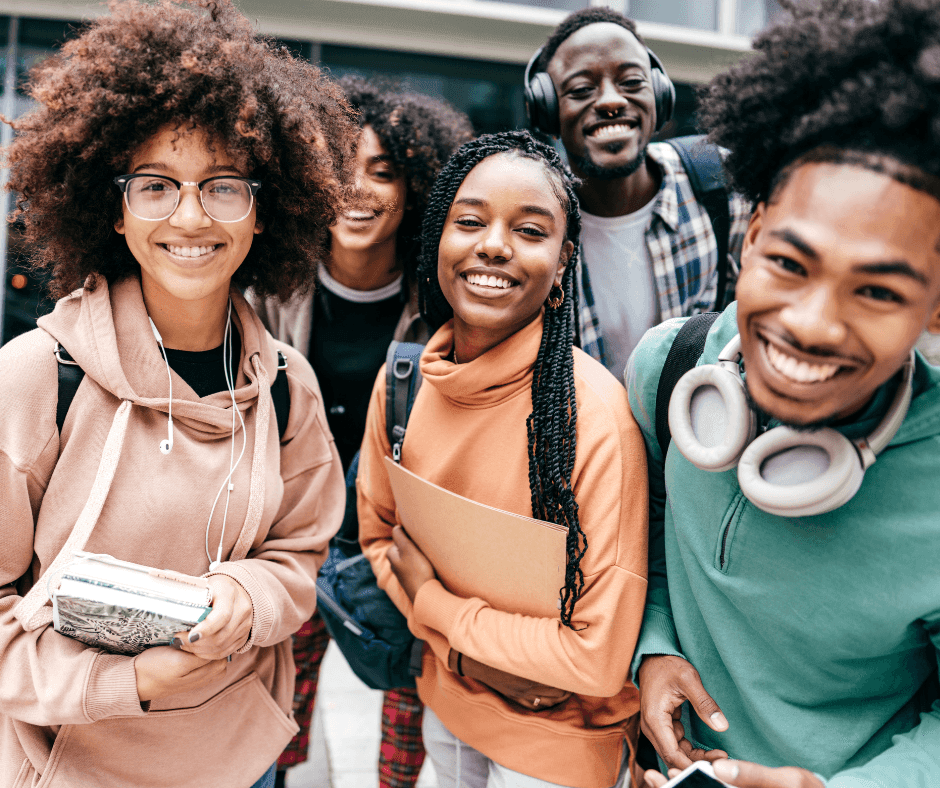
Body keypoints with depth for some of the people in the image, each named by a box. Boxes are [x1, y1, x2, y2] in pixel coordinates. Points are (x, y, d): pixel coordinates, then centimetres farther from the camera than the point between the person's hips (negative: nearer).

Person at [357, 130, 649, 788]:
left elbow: (600, 658, -26)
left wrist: (429, 600, -16)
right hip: (446, 705, 5)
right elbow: (378, 533, 3)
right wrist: (463, 652, -12)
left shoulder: (597, 412, -28)